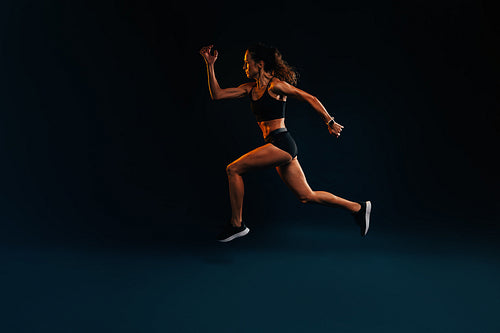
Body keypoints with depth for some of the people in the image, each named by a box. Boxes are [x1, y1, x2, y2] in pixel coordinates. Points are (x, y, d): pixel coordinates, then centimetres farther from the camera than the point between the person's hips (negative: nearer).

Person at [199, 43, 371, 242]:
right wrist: (210, 65, 7)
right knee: (306, 196, 11)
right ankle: (357, 208, 22)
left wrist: (330, 122, -3)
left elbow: (310, 99, -5)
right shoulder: (250, 89, 16)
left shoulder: (275, 85, -7)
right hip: (277, 146, 9)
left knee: (233, 170, -9)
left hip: (281, 144, -9)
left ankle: (236, 224, 2)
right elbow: (217, 94, 12)